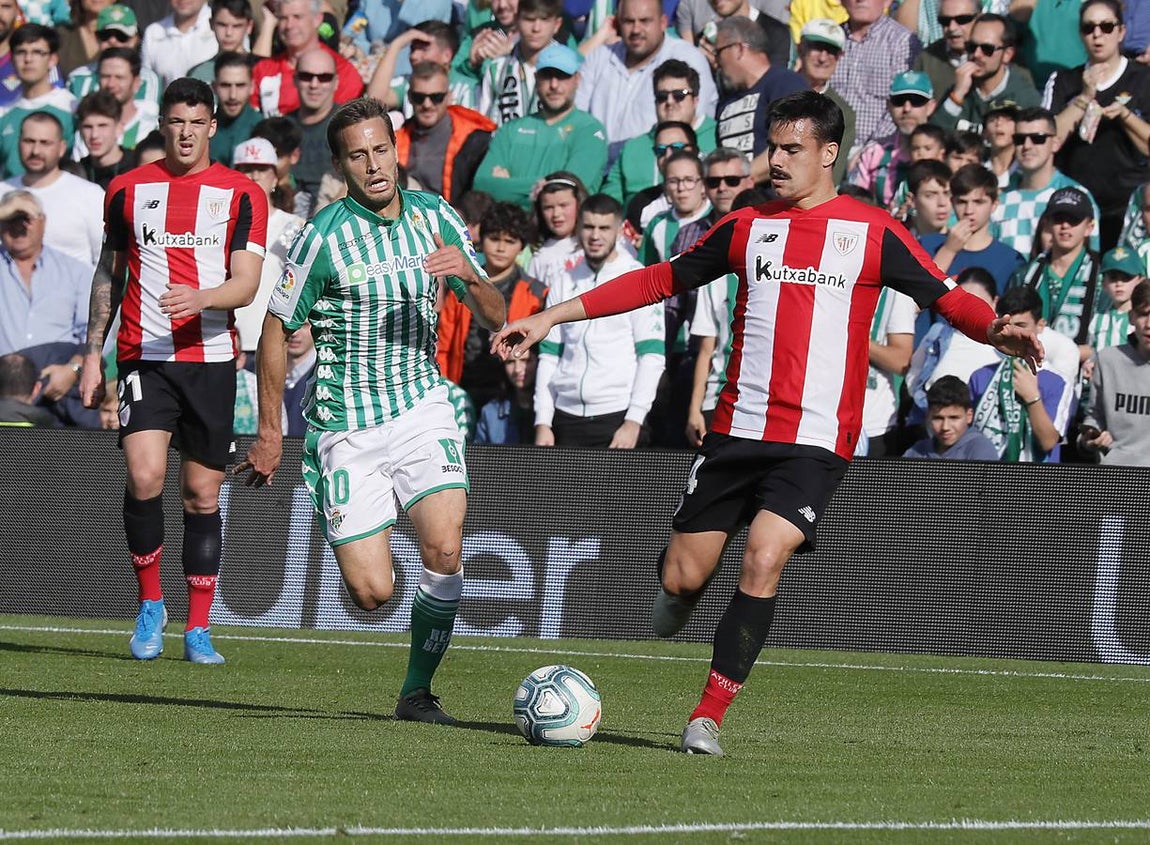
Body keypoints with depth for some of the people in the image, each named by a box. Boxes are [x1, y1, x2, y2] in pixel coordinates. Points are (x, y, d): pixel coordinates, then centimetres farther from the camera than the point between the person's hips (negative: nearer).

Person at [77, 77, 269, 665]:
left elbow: (246, 283, -5)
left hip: (211, 358, 0)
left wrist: (199, 298, -25)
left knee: (202, 494, 3)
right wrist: (93, 354, 12)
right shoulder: (127, 190, 9)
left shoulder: (241, 194, 3)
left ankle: (198, 629, 11)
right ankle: (150, 605, 0)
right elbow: (108, 275, 17)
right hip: (144, 357, 0)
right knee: (145, 477, -18)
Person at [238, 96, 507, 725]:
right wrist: (269, 432, -1)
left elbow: (494, 318, 5)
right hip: (346, 427, -3)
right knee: (371, 592, -7)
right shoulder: (324, 235, -10)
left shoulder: (434, 216, 3)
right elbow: (277, 330, -2)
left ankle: (418, 690, -1)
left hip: (422, 407, 3)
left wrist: (470, 276, -17)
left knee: (443, 548, -19)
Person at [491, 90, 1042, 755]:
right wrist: (550, 317, 14)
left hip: (818, 442, -3)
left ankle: (709, 717, -12)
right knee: (682, 578, 0)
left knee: (763, 560, -22)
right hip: (739, 428, 3)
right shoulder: (748, 227, 10)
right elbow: (659, 281, 16)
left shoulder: (873, 233, 2)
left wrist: (998, 329, -23)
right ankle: (686, 595, 39)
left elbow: (948, 298, 0)